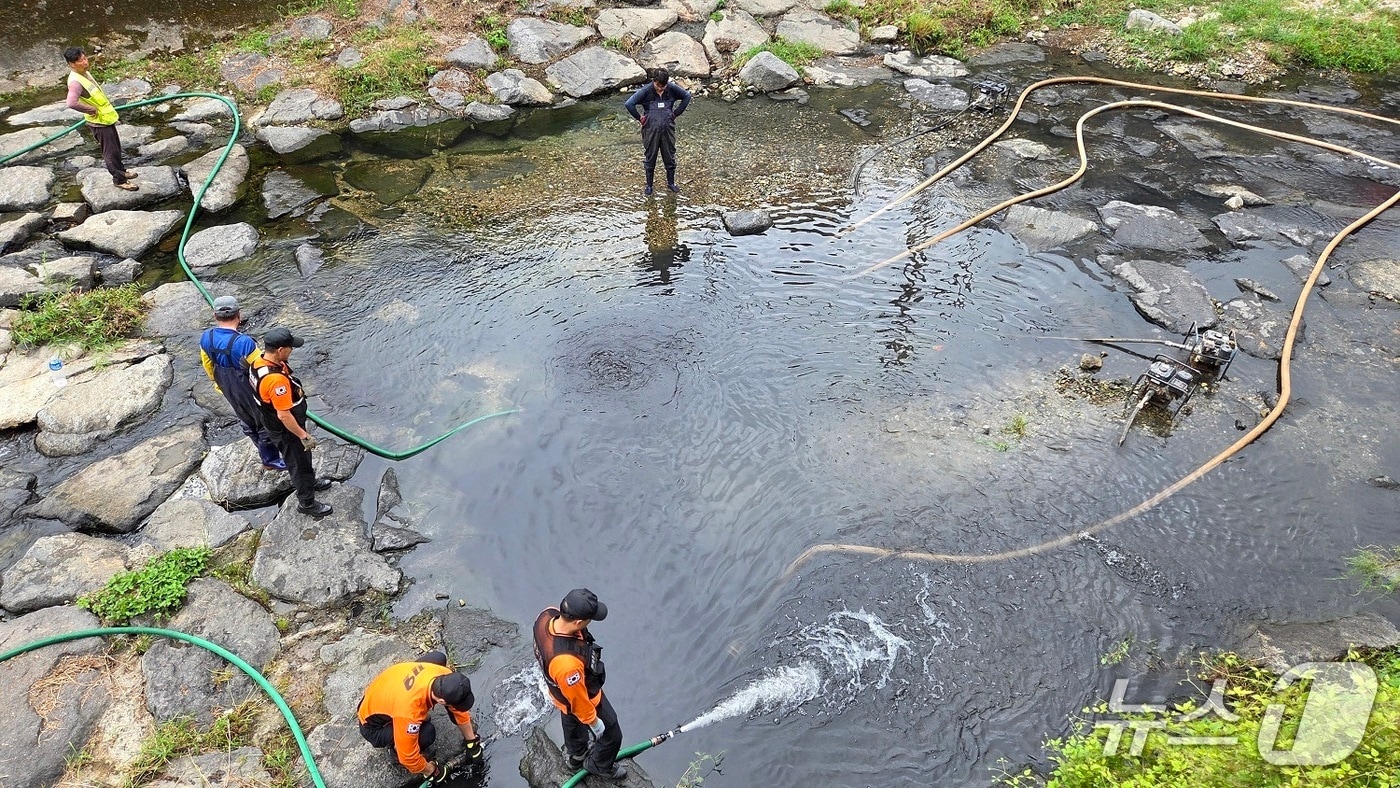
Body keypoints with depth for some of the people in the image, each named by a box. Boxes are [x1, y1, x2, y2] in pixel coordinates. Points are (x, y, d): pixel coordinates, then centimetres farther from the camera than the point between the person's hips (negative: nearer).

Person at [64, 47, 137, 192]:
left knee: (116, 147, 24)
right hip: (99, 122, -9)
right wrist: (92, 110, -27)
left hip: (107, 117, 9)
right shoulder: (75, 81, -27)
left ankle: (121, 170, 42)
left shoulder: (84, 72, 4)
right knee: (110, 151, 2)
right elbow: (72, 103, -40)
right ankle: (119, 180, 13)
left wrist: (107, 107, 14)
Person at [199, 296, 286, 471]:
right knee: (265, 423, 16)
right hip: (250, 392, -7)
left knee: (246, 421, 27)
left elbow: (208, 366, 2)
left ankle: (265, 452, 47)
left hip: (228, 390, 7)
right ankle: (270, 459, 33)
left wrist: (219, 383, 20)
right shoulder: (244, 342, -35)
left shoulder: (206, 338, -14)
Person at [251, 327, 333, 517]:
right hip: (286, 430, -9)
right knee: (299, 463, 13)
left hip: (271, 422, 9)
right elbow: (284, 415, -33)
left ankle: (310, 481, 55)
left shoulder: (259, 361, -9)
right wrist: (304, 436, -22)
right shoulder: (276, 379, -40)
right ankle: (307, 502, 32)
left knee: (302, 457, 31)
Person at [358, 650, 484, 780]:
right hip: (373, 726, -6)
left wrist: (472, 741, 3)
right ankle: (396, 746, 1)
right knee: (426, 733, -30)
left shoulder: (445, 676, -25)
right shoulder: (409, 711, -42)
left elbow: (460, 710, -7)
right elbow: (408, 756, -29)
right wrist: (432, 771, -12)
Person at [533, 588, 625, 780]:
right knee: (611, 735, 20)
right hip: (578, 699, -7)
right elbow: (577, 698, -29)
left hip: (559, 687, 7)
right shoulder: (567, 662, -49)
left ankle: (575, 756, 65)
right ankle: (599, 766, 50)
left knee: (572, 724, 36)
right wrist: (593, 721, -11)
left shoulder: (548, 615, -29)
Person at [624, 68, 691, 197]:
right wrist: (639, 117, -11)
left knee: (670, 157, 12)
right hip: (651, 130, -2)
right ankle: (649, 185, 23)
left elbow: (687, 96, 9)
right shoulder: (646, 90, -14)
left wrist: (676, 113, 5)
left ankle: (671, 183, 30)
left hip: (668, 129, 2)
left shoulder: (672, 88, -6)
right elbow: (629, 104, -18)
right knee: (650, 158, 9)